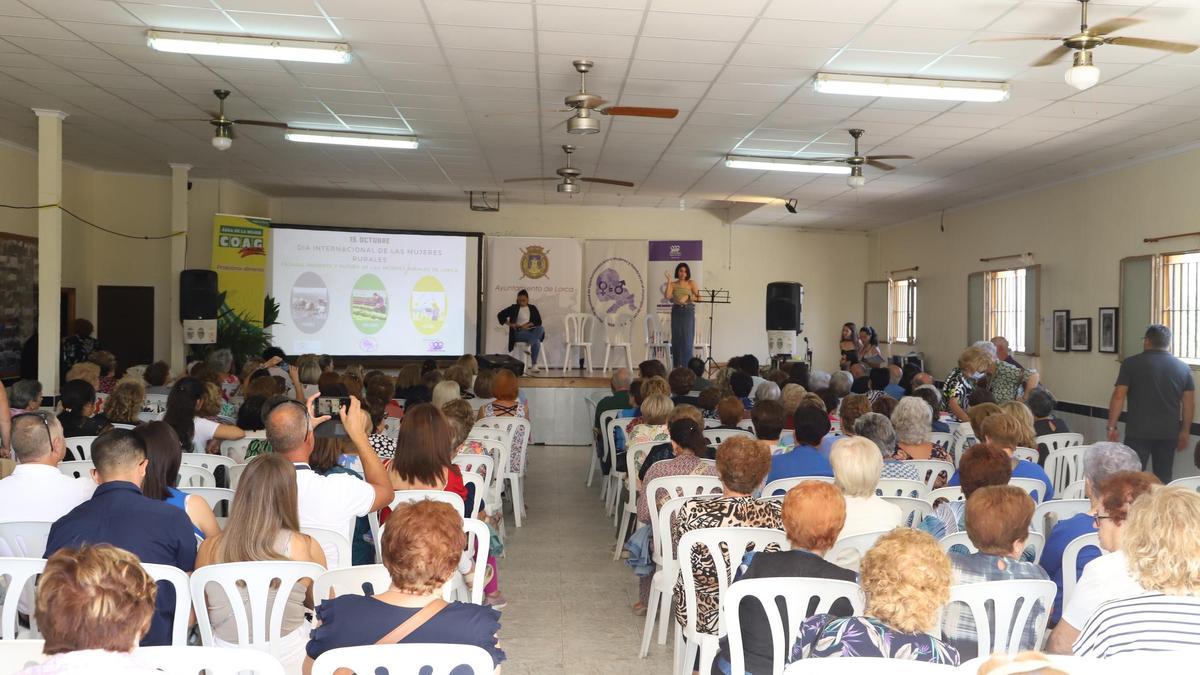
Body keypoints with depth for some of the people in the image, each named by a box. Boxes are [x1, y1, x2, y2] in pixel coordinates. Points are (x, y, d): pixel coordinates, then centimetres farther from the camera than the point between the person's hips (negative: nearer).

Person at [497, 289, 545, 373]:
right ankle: (534, 365, -37)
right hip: (518, 333, -3)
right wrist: (510, 324, -5)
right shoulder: (514, 308, 8)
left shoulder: (533, 308, 15)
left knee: (541, 328, -34)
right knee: (536, 340, -34)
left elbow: (538, 321, 5)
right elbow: (500, 315, 6)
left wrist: (528, 325, -9)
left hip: (531, 332, 3)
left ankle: (529, 345, -42)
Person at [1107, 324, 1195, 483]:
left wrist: (1112, 426, -1)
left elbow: (1118, 397, -8)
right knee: (1164, 479, 12)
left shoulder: (1131, 363, -4)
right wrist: (1185, 432, 16)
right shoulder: (1183, 367, 7)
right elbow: (1189, 403, 8)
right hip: (1169, 433, 3)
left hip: (1138, 432, -3)